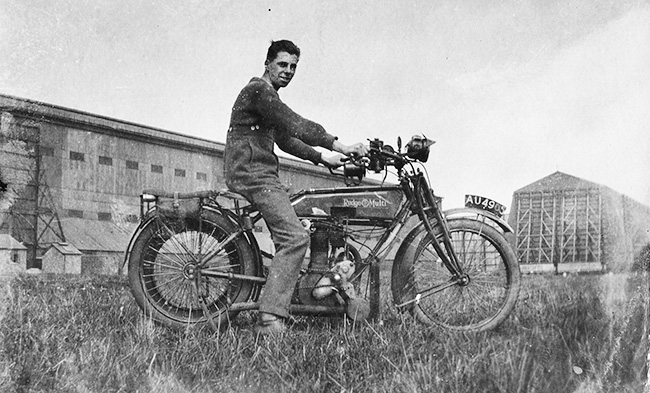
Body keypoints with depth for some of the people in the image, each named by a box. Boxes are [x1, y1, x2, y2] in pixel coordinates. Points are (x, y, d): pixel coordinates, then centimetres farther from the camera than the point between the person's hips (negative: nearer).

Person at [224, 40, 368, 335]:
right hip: (252, 174, -11)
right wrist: (339, 146, -26)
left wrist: (323, 158, 15)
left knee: (288, 239, 11)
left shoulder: (269, 95, 25)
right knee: (295, 237, -21)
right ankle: (270, 319, -25)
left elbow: (285, 139, 25)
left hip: (261, 175, 11)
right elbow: (295, 125, -21)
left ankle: (270, 318, 13)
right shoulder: (258, 90, -9)